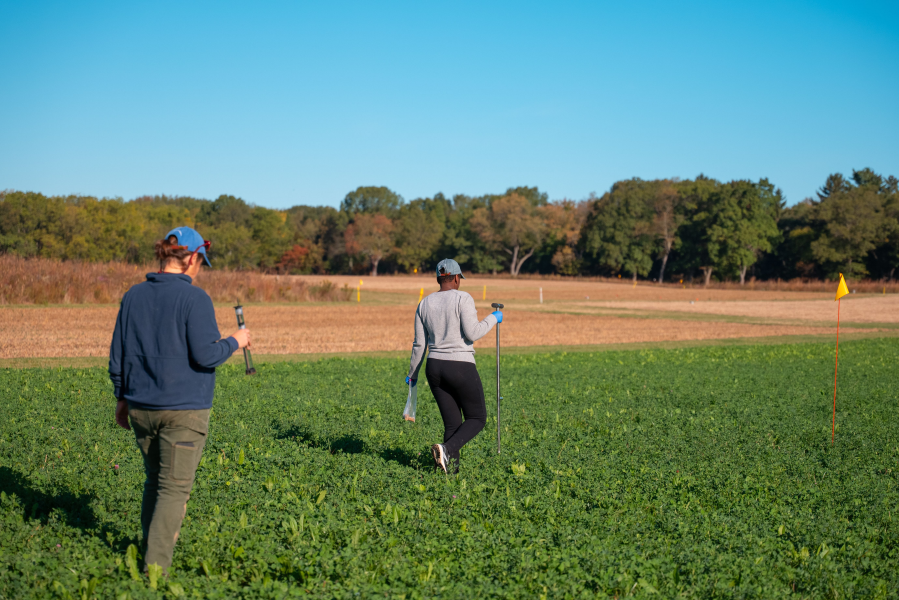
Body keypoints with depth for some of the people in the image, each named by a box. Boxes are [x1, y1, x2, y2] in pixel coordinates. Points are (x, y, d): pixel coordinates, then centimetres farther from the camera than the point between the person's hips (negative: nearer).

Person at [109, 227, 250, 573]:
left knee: (154, 481, 20)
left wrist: (122, 397, 21)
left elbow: (117, 355, 10)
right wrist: (234, 342, 1)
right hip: (184, 410, -6)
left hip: (141, 407, 6)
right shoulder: (194, 298, -12)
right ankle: (156, 566, -2)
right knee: (174, 488, 0)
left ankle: (149, 553, 27)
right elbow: (204, 355, -17)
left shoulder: (133, 296, 6)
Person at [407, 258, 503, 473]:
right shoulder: (463, 298, -9)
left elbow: (419, 344, 9)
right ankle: (446, 449, -17)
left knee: (452, 423, 13)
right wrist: (492, 319, 1)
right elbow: (472, 334, -16)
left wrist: (412, 373, 20)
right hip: (461, 368, -6)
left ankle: (452, 468, 1)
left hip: (435, 368, 6)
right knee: (477, 419, 7)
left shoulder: (425, 304, 7)